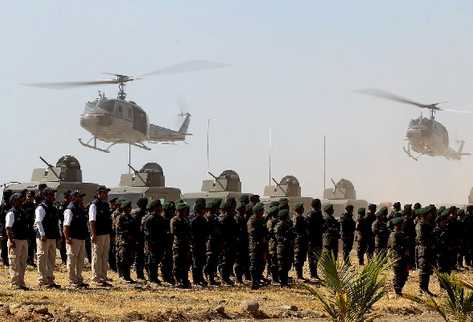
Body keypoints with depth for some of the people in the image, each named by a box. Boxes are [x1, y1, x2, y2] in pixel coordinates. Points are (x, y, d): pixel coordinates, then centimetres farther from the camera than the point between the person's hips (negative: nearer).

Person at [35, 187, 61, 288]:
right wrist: (43, 234, -22)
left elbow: (58, 222, 21)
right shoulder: (41, 208, -8)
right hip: (44, 238, -8)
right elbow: (38, 222, -17)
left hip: (53, 237, 8)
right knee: (42, 258, -5)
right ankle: (42, 280, -2)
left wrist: (59, 234, 13)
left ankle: (50, 279, 18)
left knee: (52, 258, 11)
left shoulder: (54, 209, 17)